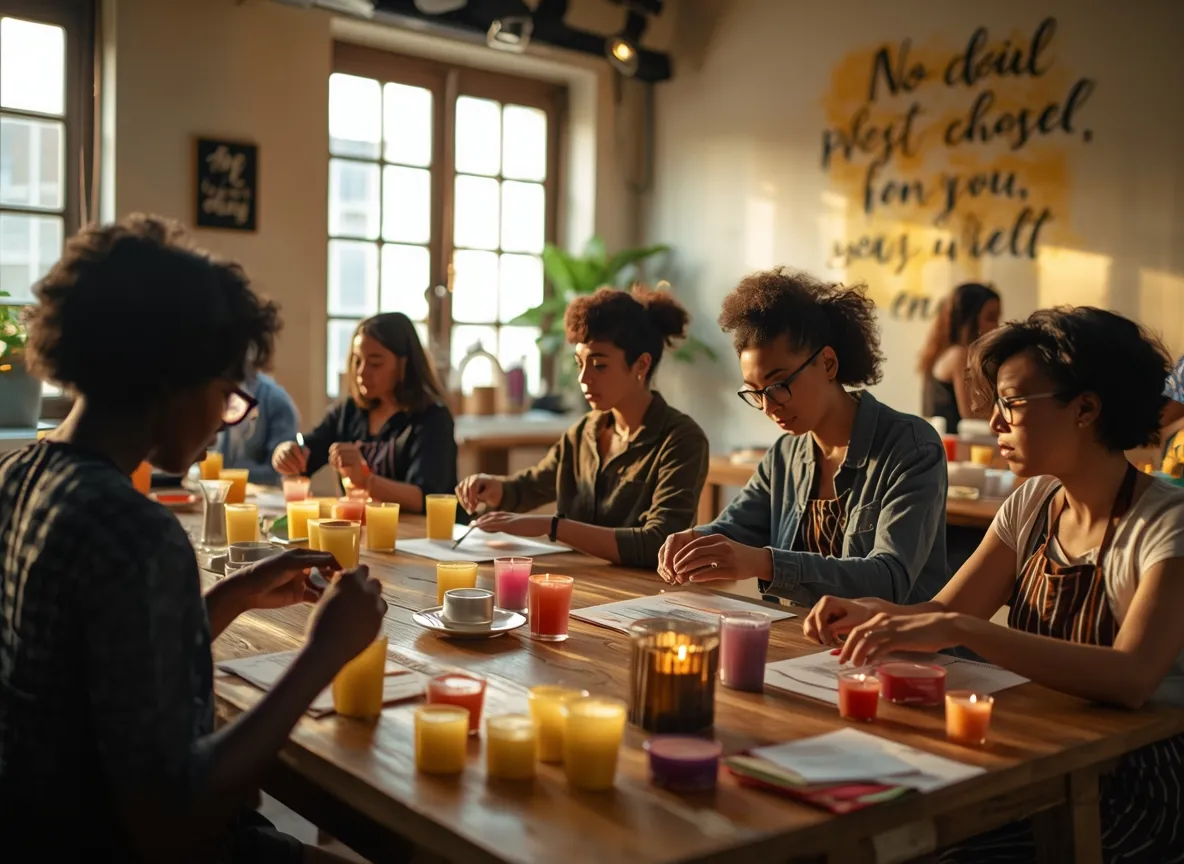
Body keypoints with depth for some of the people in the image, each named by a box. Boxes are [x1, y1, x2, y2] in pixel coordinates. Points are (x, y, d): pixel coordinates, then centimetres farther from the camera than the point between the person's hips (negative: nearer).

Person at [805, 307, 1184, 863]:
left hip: (1137, 780, -5)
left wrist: (958, 629, -40)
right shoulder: (1034, 503, 4)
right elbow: (942, 611, 1)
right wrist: (872, 614, -21)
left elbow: (1131, 678, -32)